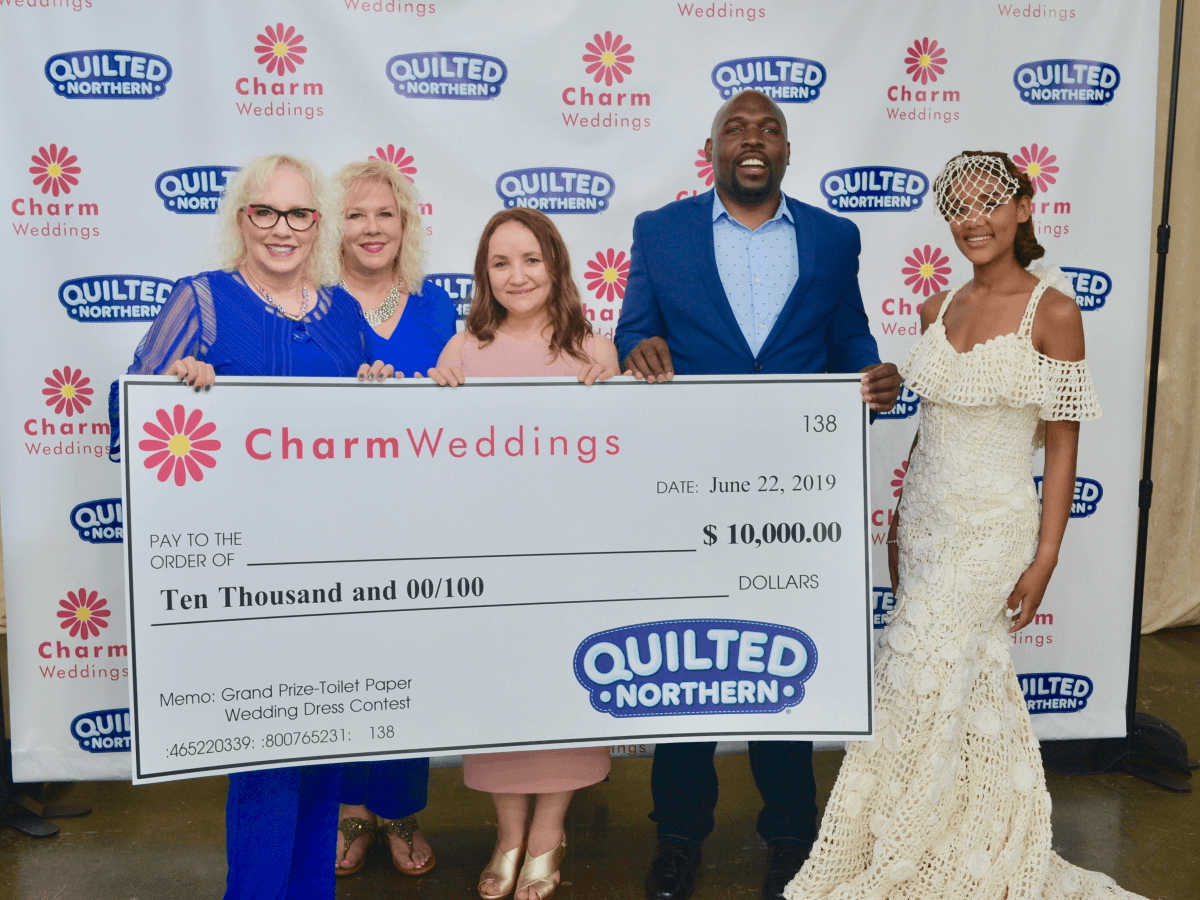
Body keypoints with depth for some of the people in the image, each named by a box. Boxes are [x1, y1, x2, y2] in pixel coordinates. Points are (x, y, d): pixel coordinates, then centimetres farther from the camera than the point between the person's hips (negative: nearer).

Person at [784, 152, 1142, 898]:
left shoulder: (1053, 313, -9)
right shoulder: (939, 309, 7)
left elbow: (1062, 445, -7)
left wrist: (1045, 558, -10)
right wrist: (900, 522, 12)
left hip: (991, 527, -5)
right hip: (925, 519, 5)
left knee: (917, 683, -2)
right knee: (972, 690, 15)